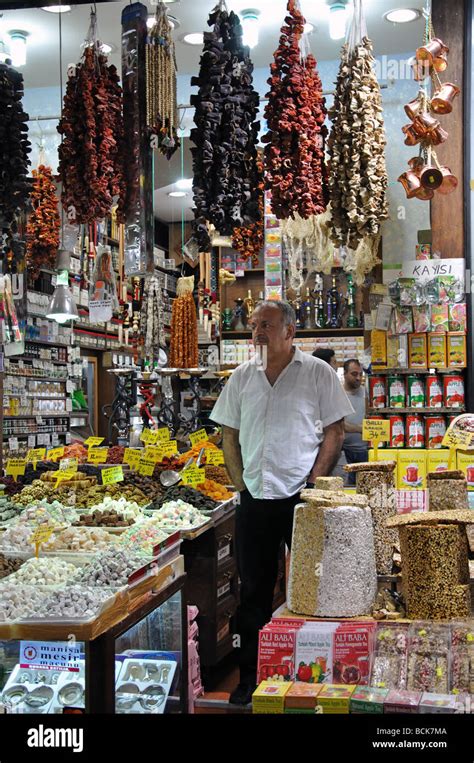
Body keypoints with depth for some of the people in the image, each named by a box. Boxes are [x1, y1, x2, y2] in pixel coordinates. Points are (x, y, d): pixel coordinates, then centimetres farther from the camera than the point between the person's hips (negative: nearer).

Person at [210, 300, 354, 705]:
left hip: (301, 497, -3)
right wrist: (239, 481, 5)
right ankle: (250, 676, 22)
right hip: (254, 498, 4)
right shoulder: (243, 376, 9)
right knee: (253, 591, 11)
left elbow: (335, 431, -3)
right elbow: (229, 432, 14)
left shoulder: (318, 373, -3)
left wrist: (313, 482, -10)